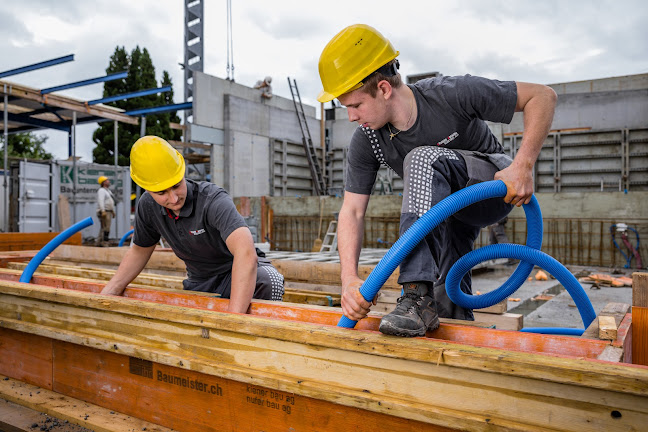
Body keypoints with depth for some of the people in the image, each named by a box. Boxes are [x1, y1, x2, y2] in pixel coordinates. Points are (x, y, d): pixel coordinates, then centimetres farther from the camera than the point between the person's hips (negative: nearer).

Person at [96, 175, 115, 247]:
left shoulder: (108, 191, 20)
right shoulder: (101, 190, -11)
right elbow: (101, 201, -23)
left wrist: (113, 211, 24)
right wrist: (103, 211, -32)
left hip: (108, 212, 10)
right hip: (104, 212, -10)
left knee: (103, 228, 11)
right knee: (106, 228, -13)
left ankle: (99, 242, 15)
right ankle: (104, 244, -13)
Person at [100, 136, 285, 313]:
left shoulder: (214, 201, -31)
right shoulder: (147, 205, -9)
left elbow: (246, 252, -48)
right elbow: (140, 251, 12)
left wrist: (233, 316, -54)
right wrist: (110, 290, 2)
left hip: (239, 276, -6)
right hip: (199, 285, 6)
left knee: (268, 279, -37)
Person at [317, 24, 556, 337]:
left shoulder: (450, 95, -28)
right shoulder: (365, 141, -16)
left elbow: (542, 96, -20)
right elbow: (352, 210, -17)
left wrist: (523, 166, -32)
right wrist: (350, 278, -30)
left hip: (495, 188, -5)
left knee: (423, 159, -35)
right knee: (450, 310, 5)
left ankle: (419, 295, -39)